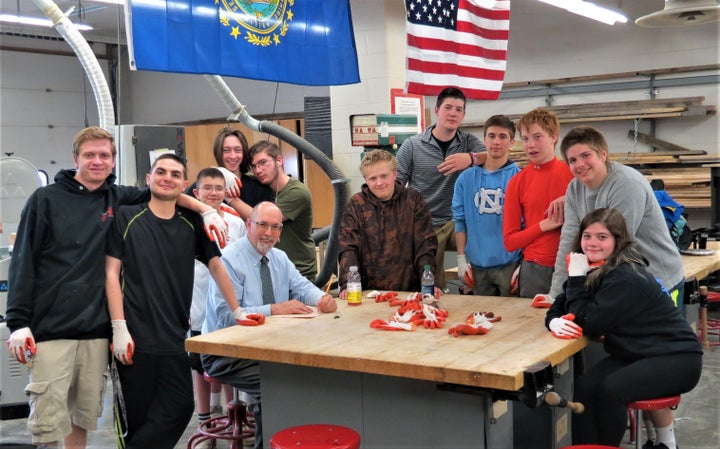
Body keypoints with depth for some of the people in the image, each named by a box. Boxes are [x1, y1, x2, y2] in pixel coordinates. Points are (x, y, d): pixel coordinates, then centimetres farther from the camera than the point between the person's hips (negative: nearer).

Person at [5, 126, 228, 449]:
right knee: (49, 420, -5)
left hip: (97, 329, 4)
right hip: (51, 328, -3)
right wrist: (18, 322, -8)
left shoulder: (118, 198, 9)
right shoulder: (46, 199, 1)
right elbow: (23, 263, -2)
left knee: (85, 416, 11)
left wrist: (207, 211, 3)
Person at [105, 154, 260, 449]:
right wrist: (119, 329, -9)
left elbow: (216, 266, 15)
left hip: (174, 339, 3)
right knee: (139, 418, 2)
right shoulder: (126, 217, 1)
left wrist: (238, 312, 11)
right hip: (136, 337, -3)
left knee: (180, 408, -2)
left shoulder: (192, 224, 9)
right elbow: (112, 273, -2)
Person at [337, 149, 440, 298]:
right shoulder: (356, 204, 5)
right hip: (368, 291, 1)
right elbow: (347, 248, -1)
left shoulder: (413, 199, 5)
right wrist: (348, 284, -16)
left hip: (409, 289, -1)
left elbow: (425, 245, 2)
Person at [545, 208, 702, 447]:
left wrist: (577, 277, -21)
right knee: (584, 386, -14)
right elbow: (561, 303, 4)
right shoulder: (595, 269, 1)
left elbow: (589, 323, -26)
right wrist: (554, 321, -20)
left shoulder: (626, 278, -26)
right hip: (637, 354, 8)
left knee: (611, 389, -28)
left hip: (676, 358, -8)